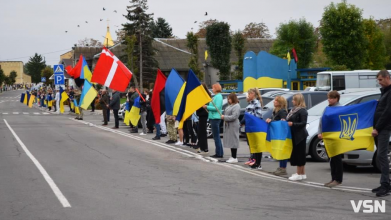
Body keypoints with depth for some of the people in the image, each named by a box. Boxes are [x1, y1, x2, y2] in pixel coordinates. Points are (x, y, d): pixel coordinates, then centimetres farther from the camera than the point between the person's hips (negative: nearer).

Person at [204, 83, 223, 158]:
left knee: (216, 136, -8)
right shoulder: (216, 96, 18)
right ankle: (220, 153, 18)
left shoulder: (218, 97, -13)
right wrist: (207, 107, 10)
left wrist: (207, 107, -16)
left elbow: (217, 108, -21)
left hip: (215, 118, -11)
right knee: (217, 136, 13)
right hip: (213, 118, 11)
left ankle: (219, 153, -6)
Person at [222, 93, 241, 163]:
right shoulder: (230, 106, 17)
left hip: (233, 126, -9)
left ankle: (234, 158, -5)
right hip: (228, 126, 9)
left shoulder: (236, 106, -11)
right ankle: (232, 157, 16)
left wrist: (224, 117, -15)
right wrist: (224, 116, 6)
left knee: (233, 141, -7)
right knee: (230, 141, 10)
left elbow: (234, 117, -19)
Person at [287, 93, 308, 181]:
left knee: (300, 154, -5)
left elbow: (303, 123, -18)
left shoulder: (302, 111, -13)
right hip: (295, 135, 9)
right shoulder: (294, 109, 14)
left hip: (300, 136, -9)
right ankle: (302, 173, 19)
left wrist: (293, 124, -24)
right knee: (296, 154, 12)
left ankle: (300, 174, -1)